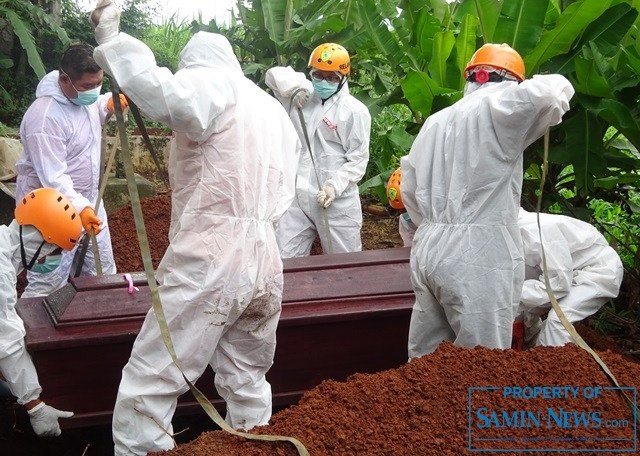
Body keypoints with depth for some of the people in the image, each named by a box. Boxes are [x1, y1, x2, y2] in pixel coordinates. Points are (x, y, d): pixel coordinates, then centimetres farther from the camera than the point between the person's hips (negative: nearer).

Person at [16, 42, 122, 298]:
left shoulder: (82, 95, -2)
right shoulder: (46, 117, -29)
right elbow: (52, 178, -30)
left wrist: (109, 105, -1)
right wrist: (79, 208, -44)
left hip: (88, 201, 9)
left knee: (103, 274, 19)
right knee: (46, 288, -3)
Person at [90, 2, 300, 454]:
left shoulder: (211, 83, 0)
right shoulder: (275, 110, 23)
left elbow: (167, 94, -24)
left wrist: (112, 42, -12)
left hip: (208, 264, -8)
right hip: (265, 263, 8)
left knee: (147, 385, 0)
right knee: (248, 381, 19)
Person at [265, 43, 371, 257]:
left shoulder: (355, 111, -6)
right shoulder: (302, 97, 8)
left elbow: (358, 159, -8)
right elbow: (274, 74, 12)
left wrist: (335, 186, -21)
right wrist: (295, 84, -8)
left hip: (337, 202, -4)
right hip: (297, 196, 4)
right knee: (284, 260, 8)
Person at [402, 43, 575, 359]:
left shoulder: (434, 121, 15)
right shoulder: (498, 105, -4)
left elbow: (409, 190, 18)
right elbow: (554, 91, -22)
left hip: (428, 250, 7)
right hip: (477, 258, -7)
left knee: (425, 359, 17)